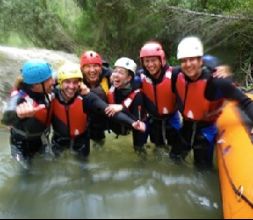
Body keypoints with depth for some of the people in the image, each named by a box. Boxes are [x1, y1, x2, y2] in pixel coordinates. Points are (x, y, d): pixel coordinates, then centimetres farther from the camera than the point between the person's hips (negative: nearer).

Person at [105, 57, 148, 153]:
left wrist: (122, 108, -50)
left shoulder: (136, 94, -31)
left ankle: (139, 145, 13)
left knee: (141, 125, -20)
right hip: (117, 124, 3)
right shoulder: (111, 88, -20)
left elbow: (137, 121, -37)